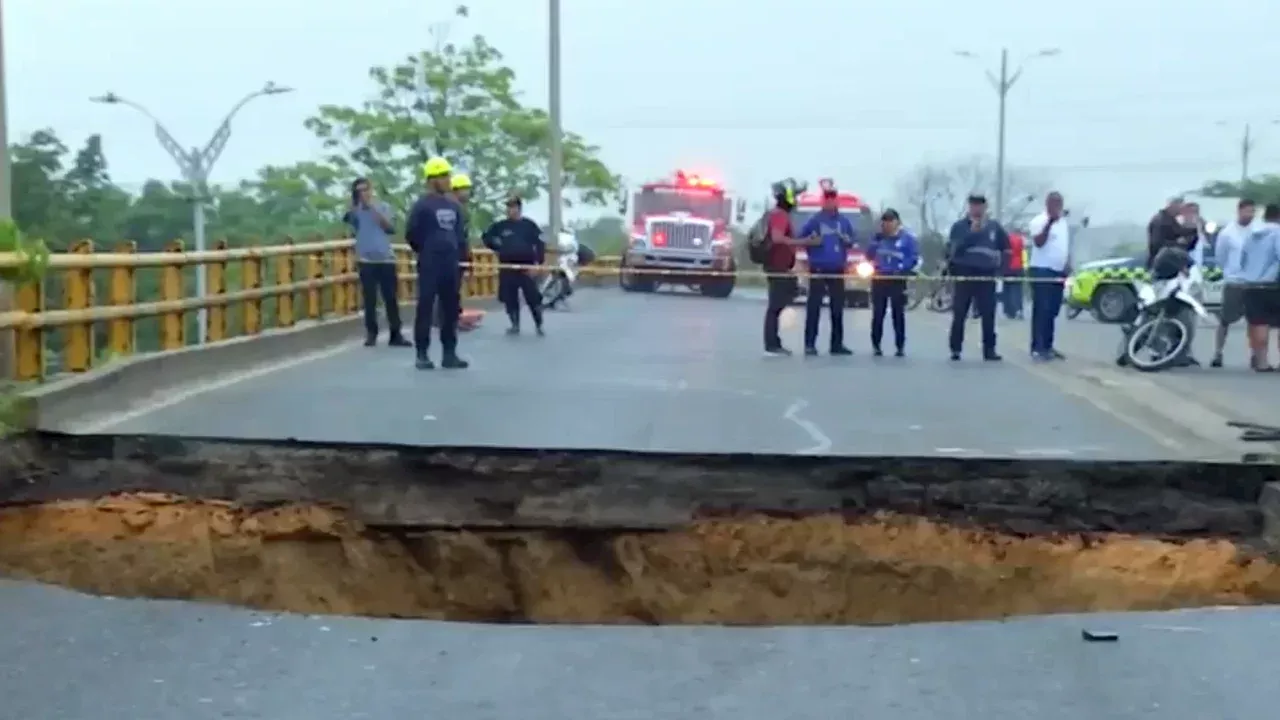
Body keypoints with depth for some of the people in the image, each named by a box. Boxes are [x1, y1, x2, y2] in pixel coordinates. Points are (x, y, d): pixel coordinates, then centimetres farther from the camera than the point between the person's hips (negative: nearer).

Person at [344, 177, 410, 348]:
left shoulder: (383, 207, 9)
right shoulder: (356, 211, 7)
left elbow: (391, 228, -4)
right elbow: (347, 219, -13)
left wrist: (375, 210, -8)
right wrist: (354, 202, -22)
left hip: (386, 259, 1)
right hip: (366, 260, -1)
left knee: (391, 298, 0)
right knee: (369, 299, 0)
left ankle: (395, 334, 4)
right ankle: (371, 334, 8)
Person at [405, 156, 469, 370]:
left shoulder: (453, 205, 12)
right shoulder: (422, 205, -8)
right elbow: (411, 234, -6)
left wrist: (456, 254, 14)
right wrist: (426, 252, 5)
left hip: (451, 264, 7)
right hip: (430, 265, -7)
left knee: (451, 308, 8)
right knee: (426, 307, -5)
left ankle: (449, 353, 14)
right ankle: (422, 354, -1)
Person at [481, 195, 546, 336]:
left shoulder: (529, 225, -2)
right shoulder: (501, 226, 5)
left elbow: (540, 244, -4)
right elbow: (485, 236, 18)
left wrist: (537, 262, -13)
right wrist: (497, 247, 7)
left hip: (526, 267, -3)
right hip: (507, 267, 3)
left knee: (533, 297, -7)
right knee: (509, 298, 5)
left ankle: (539, 325, 5)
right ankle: (515, 325, 17)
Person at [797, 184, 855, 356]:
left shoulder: (844, 221, 9)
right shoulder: (815, 220, -4)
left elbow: (851, 241, 15)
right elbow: (801, 237, 0)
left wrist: (848, 240, -5)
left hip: (837, 269, 5)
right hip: (818, 268, -5)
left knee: (838, 307, 8)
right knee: (814, 306, -6)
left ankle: (837, 344, 15)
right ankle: (810, 344, -5)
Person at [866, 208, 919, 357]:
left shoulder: (907, 237, -2)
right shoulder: (879, 237, 9)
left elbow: (914, 258, -6)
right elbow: (869, 255, 7)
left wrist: (901, 269, -19)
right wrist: (875, 241, -7)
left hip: (897, 280, -3)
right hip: (879, 279, 3)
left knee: (898, 314, 0)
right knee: (878, 313, 4)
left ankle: (900, 347, 6)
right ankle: (875, 345, 12)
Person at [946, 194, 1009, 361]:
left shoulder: (994, 226, 10)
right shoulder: (959, 226, 1)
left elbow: (1006, 247, 20)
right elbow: (953, 248, -13)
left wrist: (1000, 265, 7)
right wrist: (972, 232, -17)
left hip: (987, 275, 2)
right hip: (965, 274, -2)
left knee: (988, 315, 0)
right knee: (959, 314, -1)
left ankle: (989, 349, 4)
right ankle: (955, 349, 5)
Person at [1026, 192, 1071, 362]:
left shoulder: (1064, 222, 16)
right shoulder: (1039, 221, -9)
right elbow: (1038, 242, -24)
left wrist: (1066, 270, 18)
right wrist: (1050, 222, -28)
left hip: (1058, 272, 8)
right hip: (1041, 271, -8)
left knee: (1052, 312, 10)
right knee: (1041, 311, -10)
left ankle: (1048, 346, 16)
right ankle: (1037, 348, -11)